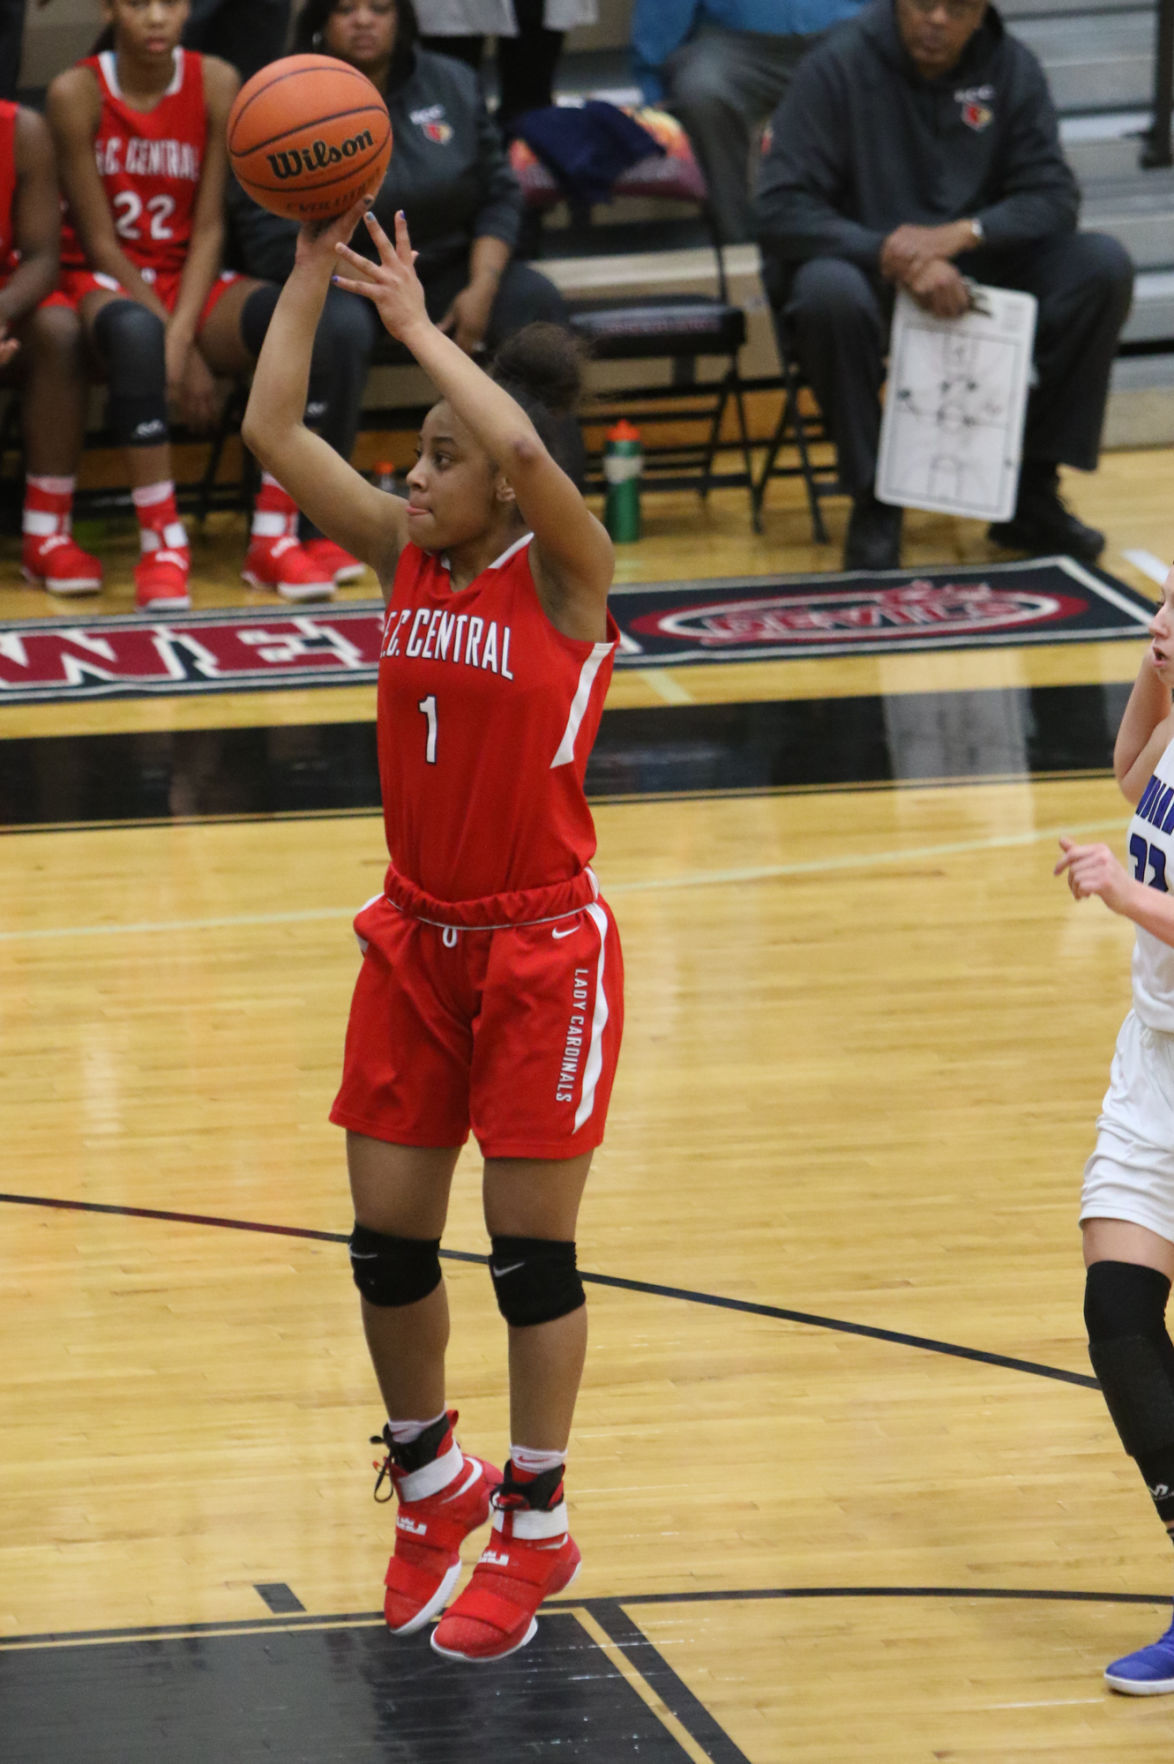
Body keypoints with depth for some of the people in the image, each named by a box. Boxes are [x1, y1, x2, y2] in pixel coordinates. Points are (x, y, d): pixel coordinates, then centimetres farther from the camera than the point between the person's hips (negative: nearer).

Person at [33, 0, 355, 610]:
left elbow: (208, 227, -4)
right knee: (136, 333, -40)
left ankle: (272, 539, -23)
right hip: (101, 282, -3)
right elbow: (100, 240, -12)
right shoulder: (77, 92, -12)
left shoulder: (215, 84, -3)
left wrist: (181, 338, -19)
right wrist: (179, 357, -18)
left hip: (187, 277, 3)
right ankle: (162, 545, -34)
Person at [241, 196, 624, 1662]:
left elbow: (525, 453, -34)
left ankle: (535, 1527, 15)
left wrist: (416, 322, -26)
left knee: (531, 1250, 2)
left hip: (542, 948, -6)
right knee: (386, 1237, 9)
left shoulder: (566, 571, -13)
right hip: (417, 938, 6)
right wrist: (312, 270, -12)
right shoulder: (404, 554, 2)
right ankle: (430, 1478, 31)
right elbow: (272, 435, -6)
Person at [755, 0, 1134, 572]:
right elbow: (782, 209, -19)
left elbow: (1052, 196, -4)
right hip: (863, 267, -4)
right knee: (831, 292, -39)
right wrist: (899, 260, -31)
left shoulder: (1012, 69, 0)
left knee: (1102, 265, -18)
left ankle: (1033, 493, -9)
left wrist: (959, 234, -24)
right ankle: (873, 501, -19)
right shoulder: (837, 66, -13)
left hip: (970, 274, 4)